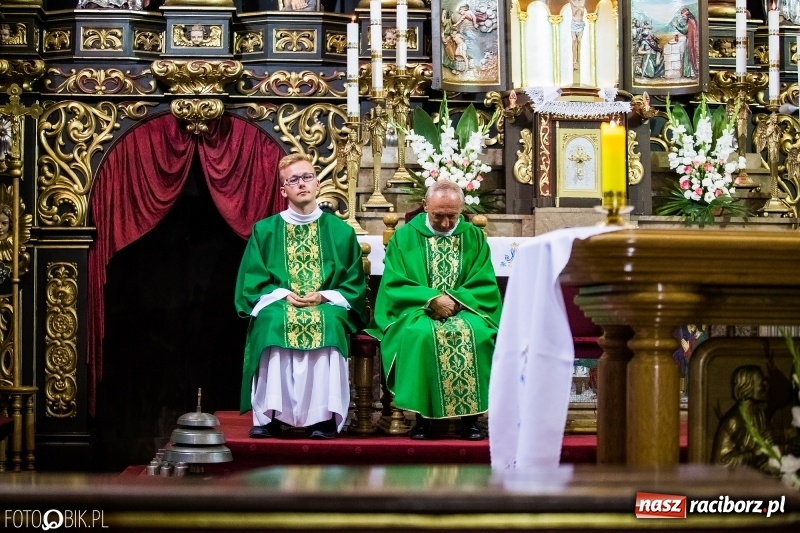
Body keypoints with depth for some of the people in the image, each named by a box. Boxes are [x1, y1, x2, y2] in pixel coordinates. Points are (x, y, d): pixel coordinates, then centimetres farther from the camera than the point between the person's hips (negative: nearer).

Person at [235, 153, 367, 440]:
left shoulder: (341, 231, 12)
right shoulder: (264, 230, 13)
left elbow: (355, 285, 8)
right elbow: (252, 282, 7)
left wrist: (323, 297, -10)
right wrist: (283, 296, -12)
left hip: (327, 307, 0)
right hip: (279, 306, 0)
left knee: (326, 323, -35)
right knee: (272, 321, -34)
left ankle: (323, 416, -35)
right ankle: (268, 415, -34)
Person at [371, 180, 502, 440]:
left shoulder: (474, 237, 10)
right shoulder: (404, 237, 6)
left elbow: (485, 286, 3)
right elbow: (394, 285, -3)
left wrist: (456, 300, -15)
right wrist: (431, 299, -18)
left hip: (465, 310, 1)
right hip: (417, 311, -1)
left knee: (474, 333, -33)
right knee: (420, 334, -36)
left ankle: (470, 417, -26)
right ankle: (422, 416, -28)